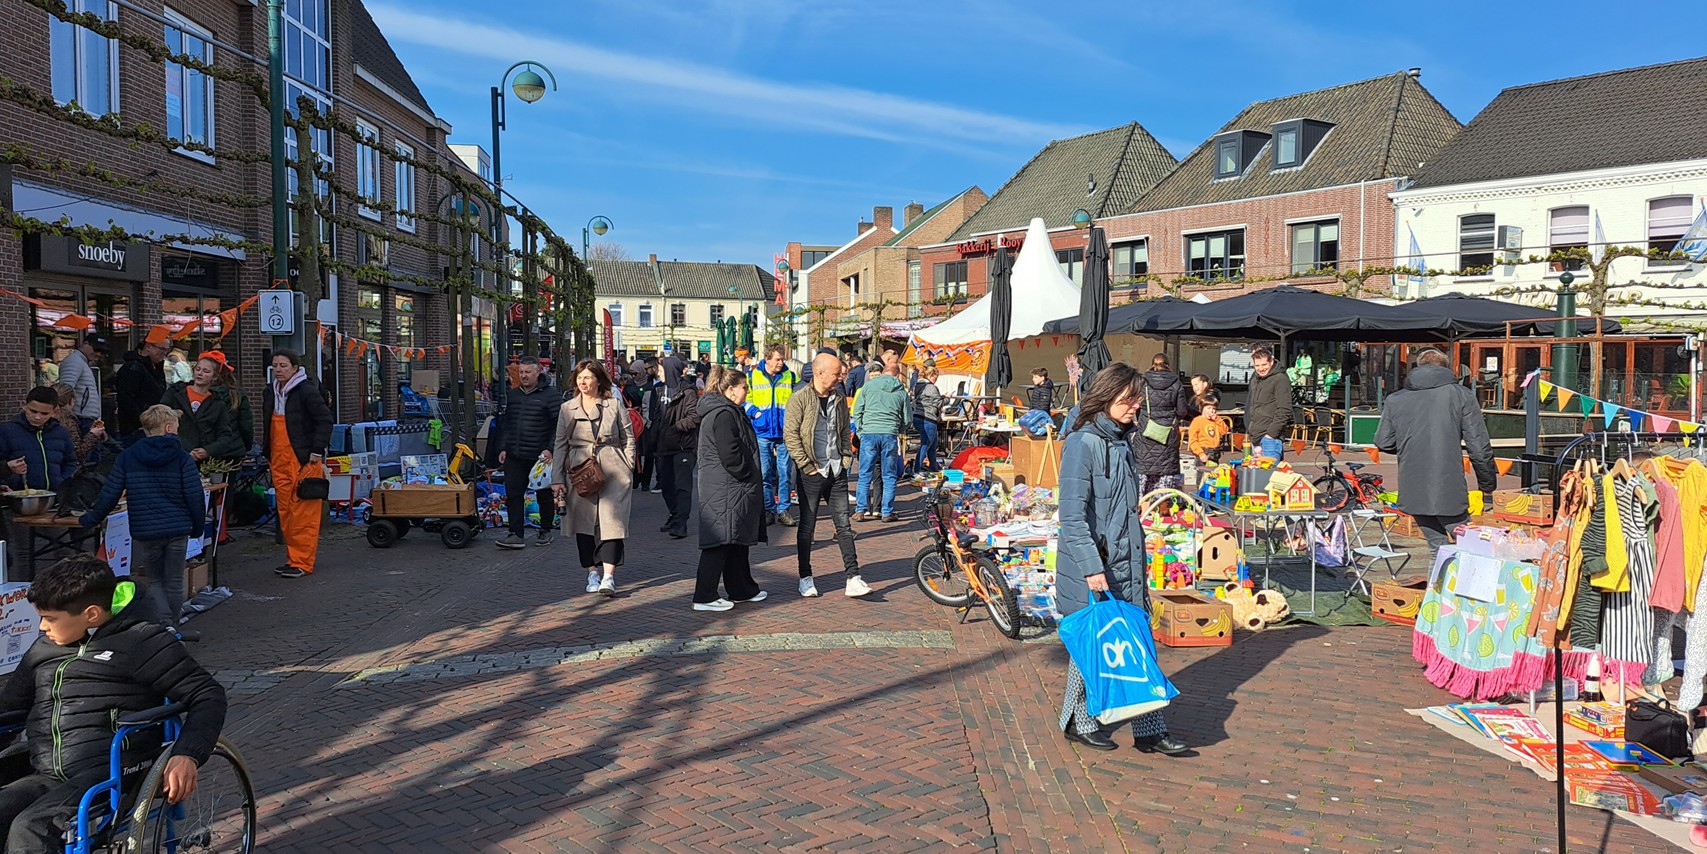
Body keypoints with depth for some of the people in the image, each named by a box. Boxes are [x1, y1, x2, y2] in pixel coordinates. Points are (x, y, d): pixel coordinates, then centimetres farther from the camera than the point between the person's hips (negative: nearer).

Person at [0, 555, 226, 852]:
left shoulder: (142, 642, 1)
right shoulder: (43, 649, 22)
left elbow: (208, 695, -2)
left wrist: (187, 755, -16)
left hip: (112, 773, -6)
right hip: (48, 778, 7)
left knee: (28, 829, -30)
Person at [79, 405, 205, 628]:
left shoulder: (127, 457, 1)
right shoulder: (182, 458, -4)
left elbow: (110, 493, 2)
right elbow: (195, 495, -7)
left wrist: (91, 519, 17)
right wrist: (198, 526, 6)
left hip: (144, 532, 1)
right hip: (177, 529, -1)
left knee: (154, 581, 12)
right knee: (174, 582, 11)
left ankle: (164, 624, -8)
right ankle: (172, 630, 18)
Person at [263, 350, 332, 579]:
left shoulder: (307, 390, -9)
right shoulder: (271, 391, 16)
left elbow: (325, 420, -10)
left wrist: (317, 450, -14)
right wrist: (267, 452, 22)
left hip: (304, 460, -8)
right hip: (279, 461, 8)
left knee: (304, 513, -6)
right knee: (285, 513, 10)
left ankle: (302, 562, -2)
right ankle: (293, 557, 18)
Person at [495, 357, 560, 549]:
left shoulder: (549, 396, -6)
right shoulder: (513, 395, 12)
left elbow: (560, 425, -9)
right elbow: (507, 424, 19)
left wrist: (550, 449, -16)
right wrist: (503, 448, 11)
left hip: (540, 457, -5)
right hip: (514, 456, 5)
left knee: (544, 495, 9)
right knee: (513, 494, -2)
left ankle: (546, 532, 23)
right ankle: (516, 535, 0)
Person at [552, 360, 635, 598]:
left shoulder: (614, 404, 6)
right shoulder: (567, 408, 11)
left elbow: (628, 438, 8)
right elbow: (560, 444, 11)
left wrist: (628, 469, 0)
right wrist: (557, 478, 5)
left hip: (612, 470, -2)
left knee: (611, 520, -10)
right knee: (584, 522, 3)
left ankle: (608, 576, -12)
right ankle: (592, 573, 14)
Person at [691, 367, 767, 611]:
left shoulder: (729, 412, 17)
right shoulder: (724, 415, -17)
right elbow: (730, 455, -23)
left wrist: (752, 479, 18)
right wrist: (749, 477, -12)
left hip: (731, 488, 11)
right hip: (726, 490, -11)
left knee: (738, 541, 17)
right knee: (721, 541, -7)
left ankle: (742, 590, 27)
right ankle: (704, 597, -3)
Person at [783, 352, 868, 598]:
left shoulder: (839, 399, 9)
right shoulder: (800, 400, -9)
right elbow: (790, 435, -12)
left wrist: (847, 459, 7)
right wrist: (808, 466, -13)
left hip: (837, 472, 5)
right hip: (811, 474, -5)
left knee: (844, 525, 4)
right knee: (807, 527, 6)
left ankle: (853, 578, 5)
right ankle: (805, 578, 17)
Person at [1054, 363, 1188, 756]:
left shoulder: (1122, 442, 11)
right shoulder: (1082, 443, -15)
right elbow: (1072, 515, -21)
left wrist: (1138, 562, 20)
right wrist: (1092, 567, -25)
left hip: (1126, 565, 8)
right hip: (1091, 569, -8)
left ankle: (1149, 730, 17)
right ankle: (1078, 722, 25)